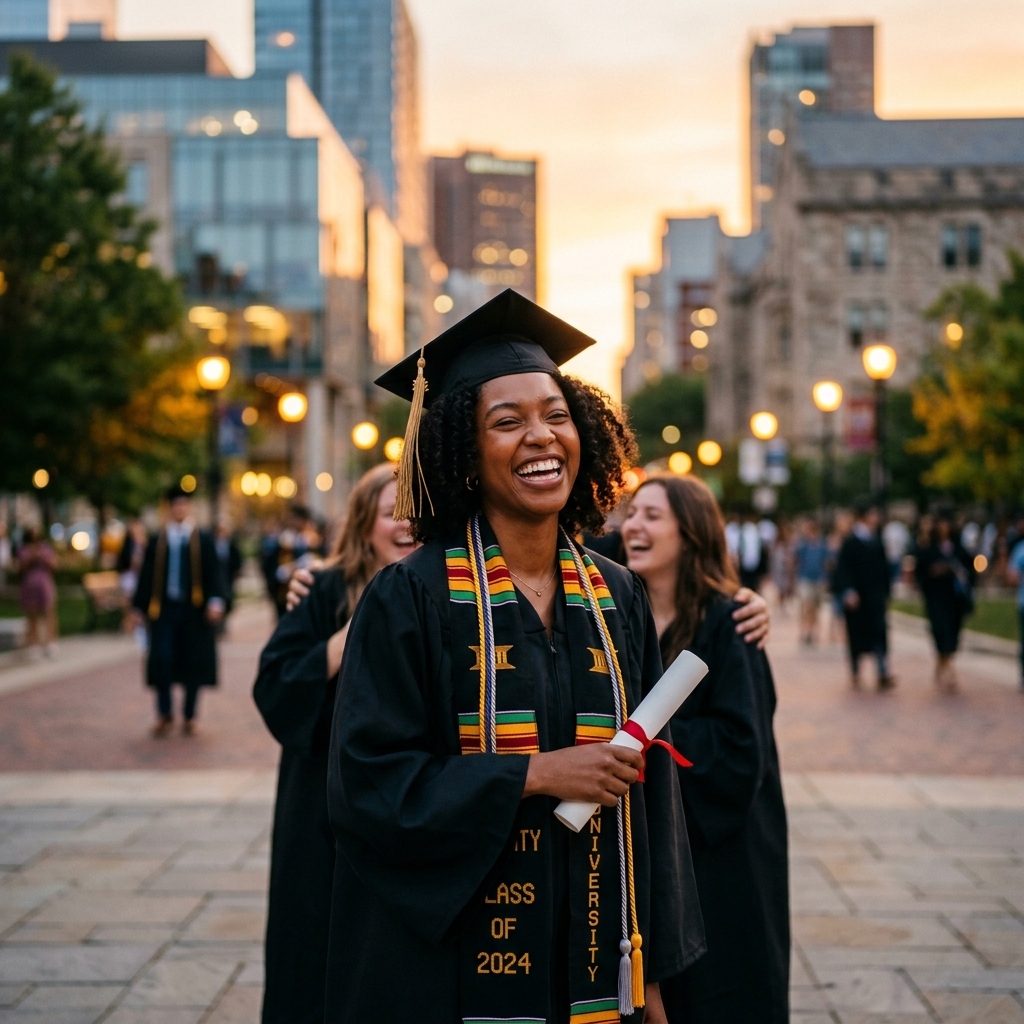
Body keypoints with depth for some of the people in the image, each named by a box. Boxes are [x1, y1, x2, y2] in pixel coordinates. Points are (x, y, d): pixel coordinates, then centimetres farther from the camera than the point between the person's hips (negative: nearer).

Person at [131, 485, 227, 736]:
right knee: (161, 660, -5)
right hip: (164, 609, 1)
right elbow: (147, 576, 8)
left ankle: (189, 716, 16)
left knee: (193, 662, 4)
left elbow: (213, 572, -1)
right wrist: (140, 608, 4)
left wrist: (215, 600, -15)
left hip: (193, 609, -1)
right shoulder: (156, 542, 7)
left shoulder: (203, 540, 4)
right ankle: (164, 714, 8)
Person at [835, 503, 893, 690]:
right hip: (857, 596, -4)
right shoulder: (850, 542, -8)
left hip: (875, 596, 4)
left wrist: (885, 592, 16)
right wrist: (848, 591, -21)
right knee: (856, 634, 5)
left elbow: (884, 569, 16)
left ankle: (884, 674, -9)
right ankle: (855, 673, 18)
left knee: (879, 632, -5)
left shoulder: (877, 542, 9)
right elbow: (843, 569, -12)